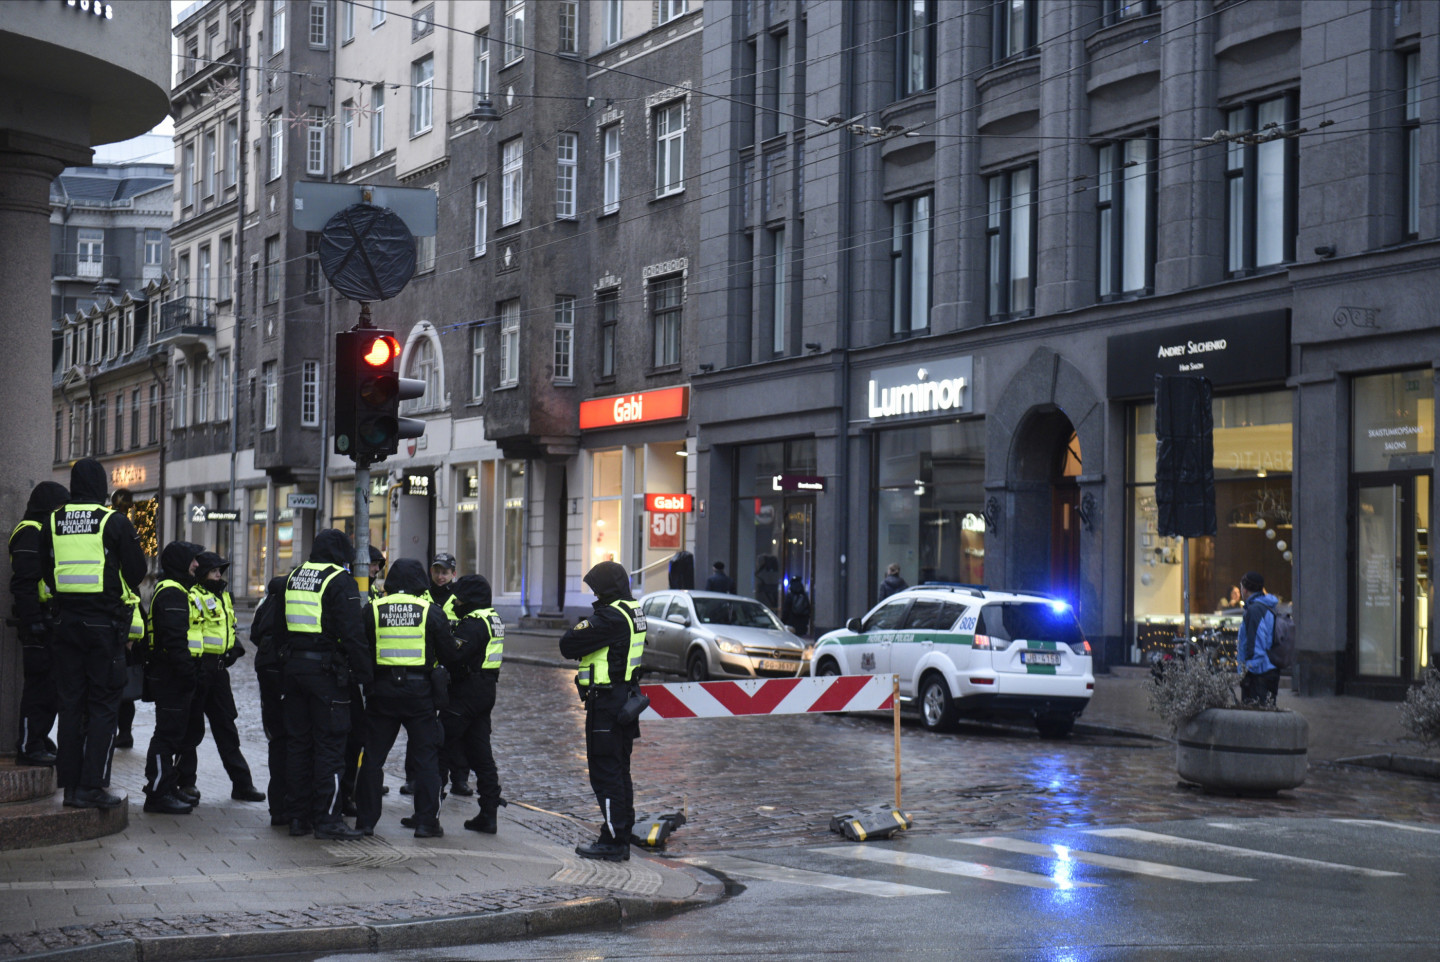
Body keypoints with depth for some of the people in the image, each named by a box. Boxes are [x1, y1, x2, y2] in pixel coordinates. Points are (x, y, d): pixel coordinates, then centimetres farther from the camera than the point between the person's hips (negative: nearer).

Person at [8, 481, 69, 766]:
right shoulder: (30, 533, -11)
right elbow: (23, 583, -20)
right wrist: (33, 621, -25)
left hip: (51, 622, 10)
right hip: (39, 619, -10)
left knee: (50, 685, 13)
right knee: (39, 683, -8)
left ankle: (39, 742, 21)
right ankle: (29, 748, -5)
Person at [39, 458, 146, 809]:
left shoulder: (53, 523, 5)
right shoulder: (114, 522, -9)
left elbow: (45, 573, 11)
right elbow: (137, 571, -4)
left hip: (67, 620, 4)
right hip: (105, 622, -4)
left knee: (71, 704, 10)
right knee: (102, 706, 0)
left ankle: (70, 784, 11)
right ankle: (92, 786, -6)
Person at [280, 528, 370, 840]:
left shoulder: (292, 578, 13)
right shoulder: (340, 581, -10)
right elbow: (352, 633, -15)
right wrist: (365, 672, -10)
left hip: (294, 667, 7)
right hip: (327, 670, -7)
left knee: (298, 741, 12)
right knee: (329, 744, -3)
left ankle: (297, 815, 15)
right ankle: (327, 818, -4)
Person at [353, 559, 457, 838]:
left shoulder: (373, 610, 0)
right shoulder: (431, 612, -4)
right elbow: (448, 655, -1)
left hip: (381, 690, 2)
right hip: (419, 690, -1)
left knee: (372, 757, 9)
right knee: (426, 757, 5)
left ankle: (365, 820, 11)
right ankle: (426, 822, 2)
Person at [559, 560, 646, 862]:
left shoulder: (610, 617, -20)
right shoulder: (633, 612, 9)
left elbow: (568, 645, -18)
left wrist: (580, 628, 0)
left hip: (606, 701, -9)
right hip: (626, 695, 10)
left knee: (605, 772, -4)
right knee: (620, 770, 16)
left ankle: (613, 842, -3)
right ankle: (623, 835, 23)